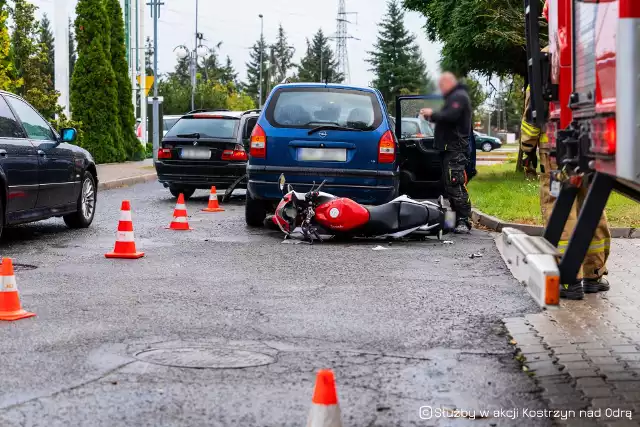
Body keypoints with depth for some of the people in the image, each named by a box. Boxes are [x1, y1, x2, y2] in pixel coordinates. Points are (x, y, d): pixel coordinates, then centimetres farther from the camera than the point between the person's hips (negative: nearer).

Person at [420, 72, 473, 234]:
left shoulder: (459, 96, -9)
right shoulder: (454, 97, 25)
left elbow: (450, 116, -22)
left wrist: (433, 114, -9)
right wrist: (431, 116, 10)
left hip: (455, 149, -11)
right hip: (451, 148, 11)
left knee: (456, 185, -15)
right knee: (450, 186, 12)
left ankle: (464, 221, -17)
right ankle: (458, 219, 15)